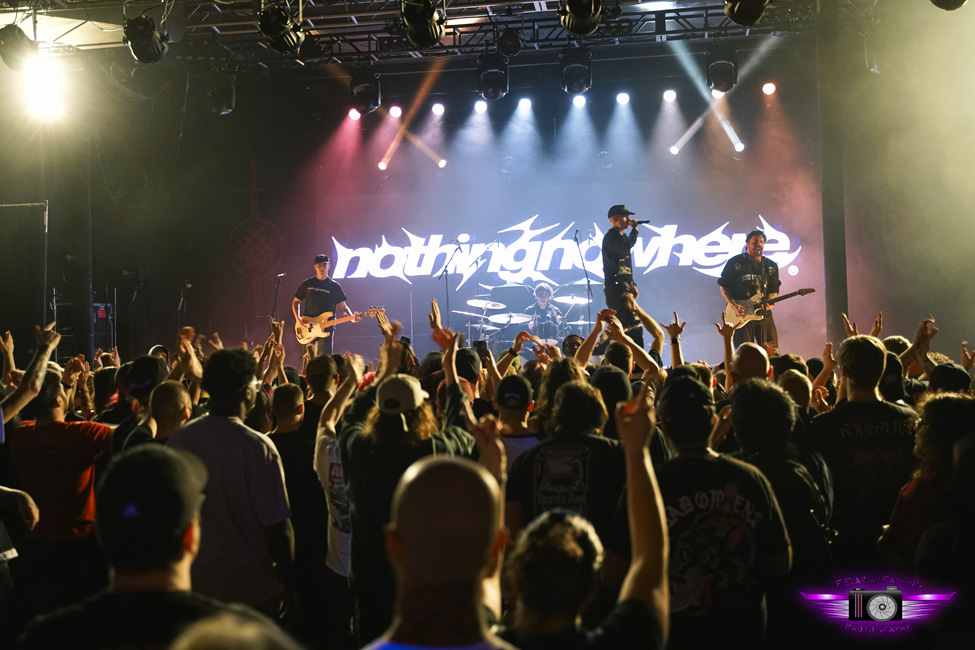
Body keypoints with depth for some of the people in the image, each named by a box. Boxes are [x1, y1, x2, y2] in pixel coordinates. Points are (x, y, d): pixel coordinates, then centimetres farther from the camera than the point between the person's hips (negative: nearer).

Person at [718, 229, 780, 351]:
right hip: (742, 315, -3)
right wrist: (734, 305, -12)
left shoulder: (771, 266, 10)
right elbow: (724, 287, 2)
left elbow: (773, 290, 12)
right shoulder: (735, 263, 0)